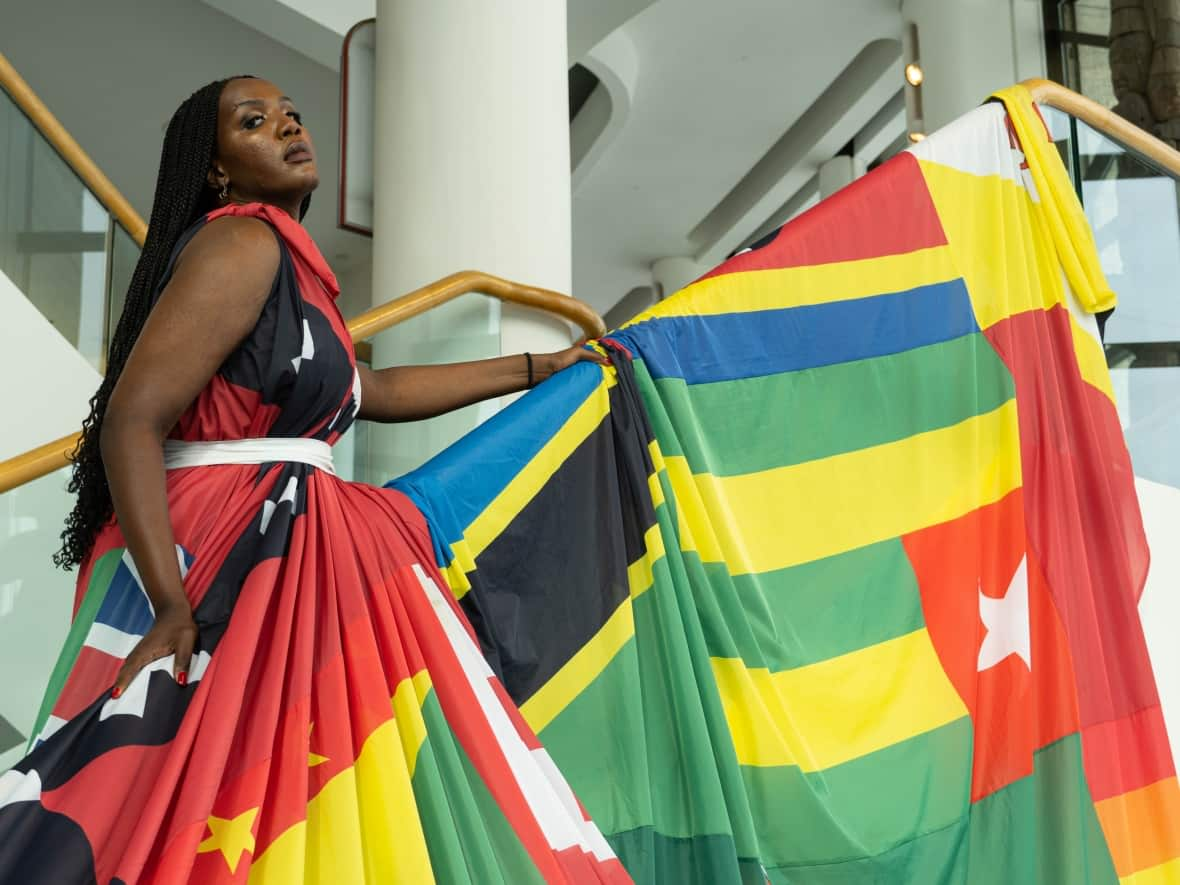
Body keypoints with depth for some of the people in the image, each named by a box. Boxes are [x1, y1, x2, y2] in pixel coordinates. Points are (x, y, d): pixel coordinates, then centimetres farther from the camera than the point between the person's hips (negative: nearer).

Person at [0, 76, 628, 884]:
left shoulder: (283, 262, 20)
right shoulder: (243, 241, -9)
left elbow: (373, 391, 29)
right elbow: (131, 420, -17)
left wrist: (538, 368, 34)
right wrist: (172, 605, -25)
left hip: (285, 557, 10)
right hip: (227, 561, -9)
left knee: (301, 804, 8)